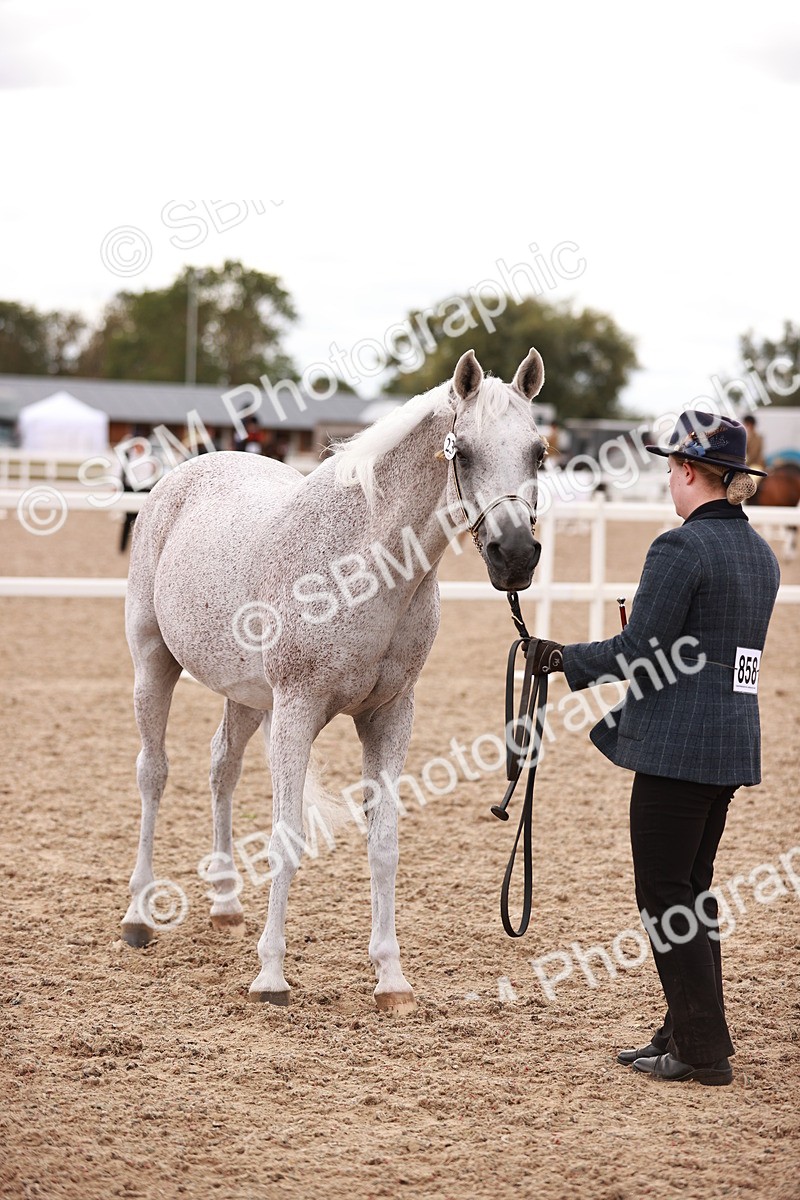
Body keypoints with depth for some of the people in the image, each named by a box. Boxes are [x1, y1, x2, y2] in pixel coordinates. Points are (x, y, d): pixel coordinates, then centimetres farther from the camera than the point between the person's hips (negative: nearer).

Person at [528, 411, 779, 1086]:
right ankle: (688, 1033, 23)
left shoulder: (681, 548, -15)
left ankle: (703, 1050, 1)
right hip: (735, 745, 9)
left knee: (664, 896, -1)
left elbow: (638, 651, -17)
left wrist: (564, 658, -3)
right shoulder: (762, 554, 12)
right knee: (692, 890, 17)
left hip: (678, 746, -9)